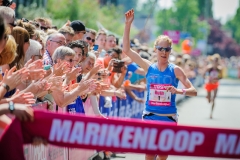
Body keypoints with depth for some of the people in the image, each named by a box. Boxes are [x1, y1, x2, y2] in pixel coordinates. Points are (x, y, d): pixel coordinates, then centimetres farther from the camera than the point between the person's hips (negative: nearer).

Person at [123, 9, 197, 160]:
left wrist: (178, 91, -27)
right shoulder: (149, 67, 1)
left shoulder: (175, 70, -3)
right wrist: (128, 24, -11)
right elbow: (127, 50, -5)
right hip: (150, 116, 0)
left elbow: (194, 91, -6)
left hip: (169, 118, 0)